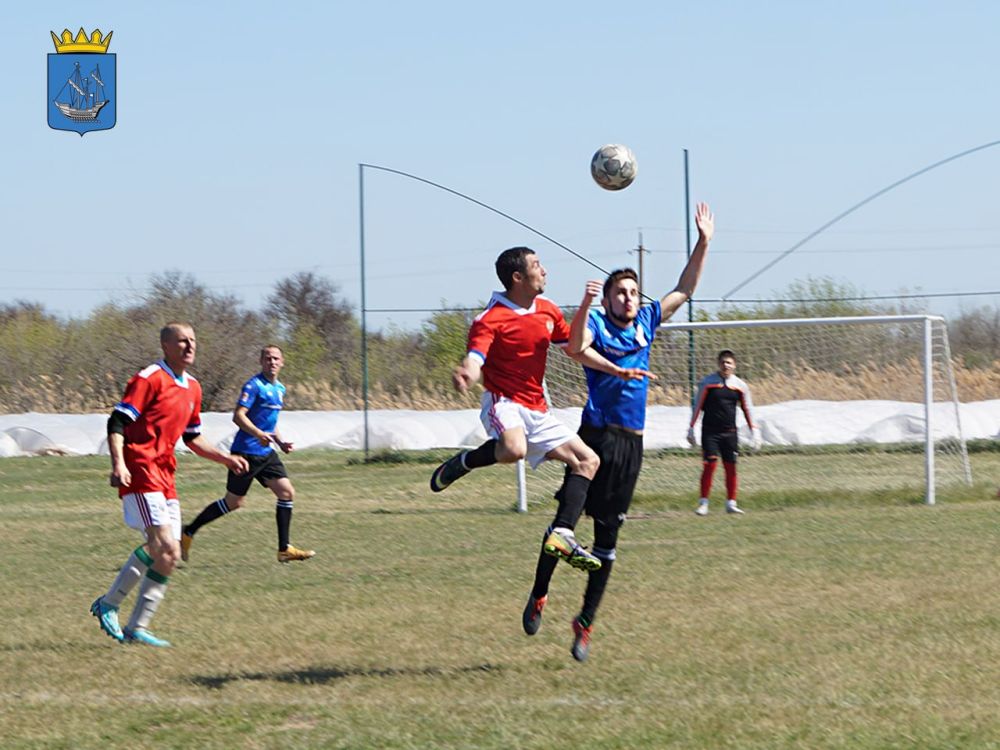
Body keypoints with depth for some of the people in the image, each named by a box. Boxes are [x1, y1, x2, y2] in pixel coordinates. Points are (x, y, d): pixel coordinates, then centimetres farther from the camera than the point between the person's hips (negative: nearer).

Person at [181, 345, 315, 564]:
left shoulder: (279, 389, 15)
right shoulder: (254, 385, -12)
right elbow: (238, 416, -21)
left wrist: (280, 443, 15)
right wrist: (259, 434, -34)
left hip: (265, 453, 8)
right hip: (246, 452, -8)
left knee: (287, 492, -4)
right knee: (234, 502, -2)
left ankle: (284, 549, 0)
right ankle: (188, 533, 13)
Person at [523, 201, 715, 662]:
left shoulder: (646, 321, 14)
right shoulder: (597, 322, -2)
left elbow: (684, 290, 24)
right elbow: (574, 345, -23)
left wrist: (703, 244, 18)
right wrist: (585, 304, -36)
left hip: (632, 441, 5)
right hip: (597, 434, -5)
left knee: (608, 533, 6)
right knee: (567, 516, -11)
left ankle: (586, 622, 11)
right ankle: (538, 596, 6)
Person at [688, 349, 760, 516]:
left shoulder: (740, 386, 6)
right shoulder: (708, 382, -2)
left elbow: (747, 409, 13)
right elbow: (697, 406, 1)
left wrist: (754, 431, 9)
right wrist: (691, 428, -2)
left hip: (730, 432, 3)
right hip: (710, 431, -3)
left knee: (731, 467, 1)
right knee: (709, 465, -10)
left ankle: (731, 503, 9)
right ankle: (703, 503, -4)